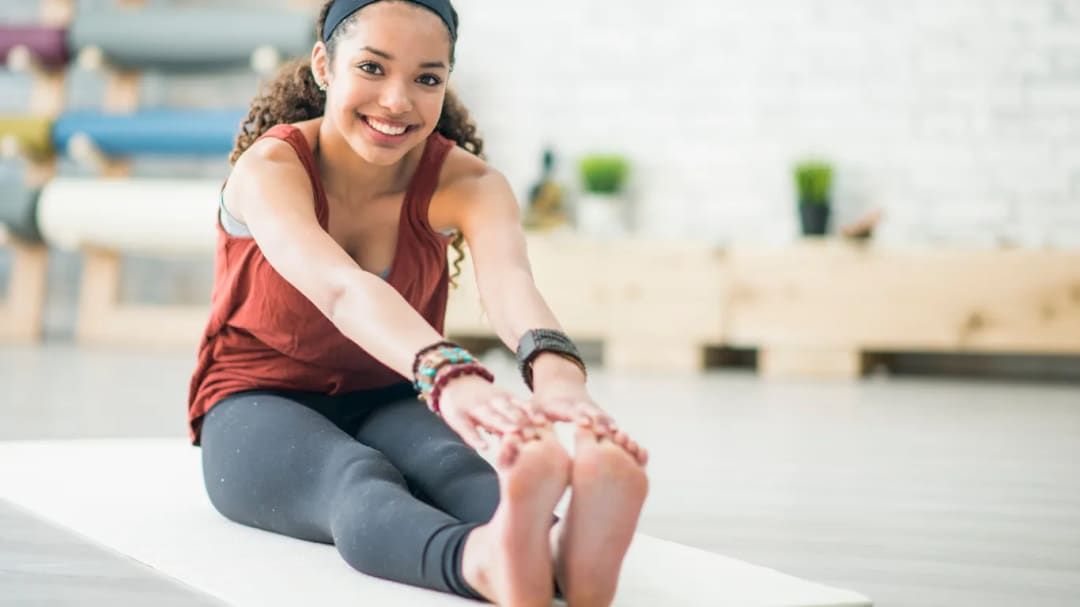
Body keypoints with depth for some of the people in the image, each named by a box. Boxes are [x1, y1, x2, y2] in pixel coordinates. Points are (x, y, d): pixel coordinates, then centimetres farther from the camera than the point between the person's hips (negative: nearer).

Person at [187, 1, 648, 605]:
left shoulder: (465, 182, -14)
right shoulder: (269, 168, -21)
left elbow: (509, 281, -38)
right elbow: (341, 288, -43)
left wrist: (557, 373, -62)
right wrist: (451, 376, -63)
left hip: (386, 405, 2)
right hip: (258, 407, -2)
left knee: (450, 463, -36)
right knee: (357, 478, -39)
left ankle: (565, 555, -69)